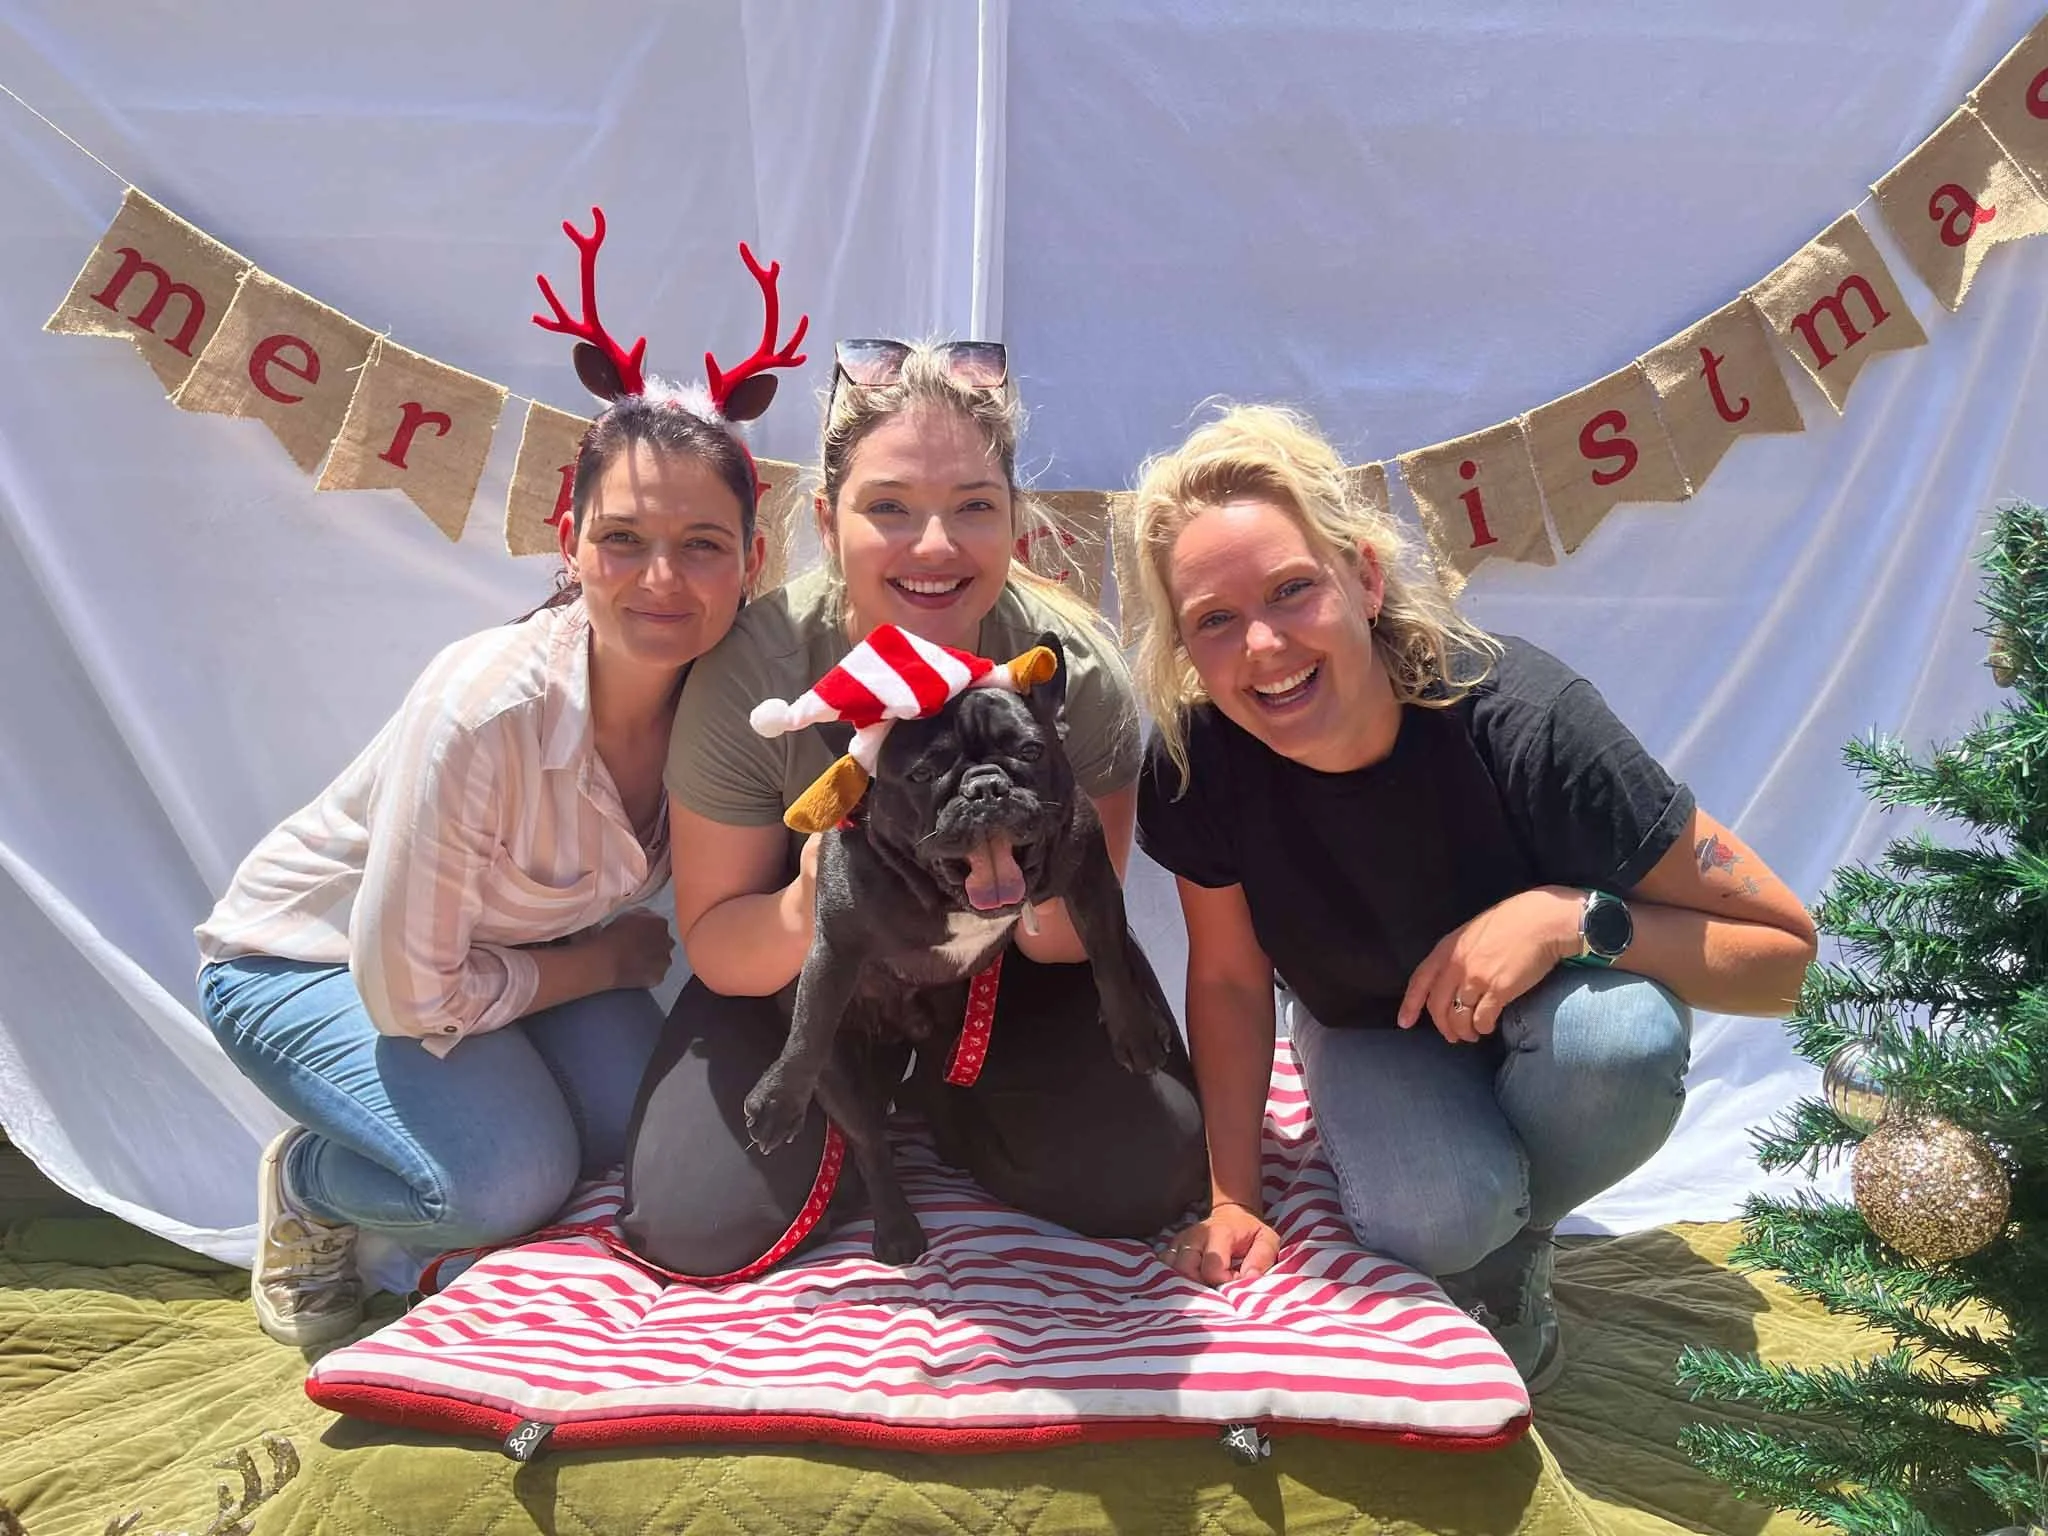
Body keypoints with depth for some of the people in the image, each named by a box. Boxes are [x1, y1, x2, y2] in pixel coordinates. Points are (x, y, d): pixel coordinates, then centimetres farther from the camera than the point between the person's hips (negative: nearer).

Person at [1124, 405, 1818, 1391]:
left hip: (1539, 1008, 0)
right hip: (1364, 1024, 1)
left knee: (1623, 1035, -36)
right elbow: (1228, 979, -9)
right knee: (1429, 1215, -30)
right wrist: (1233, 1199, -11)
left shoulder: (1523, 724, -34)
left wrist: (1568, 918, -40)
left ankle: (1509, 1257, -3)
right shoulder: (1199, 764, -26)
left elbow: (1788, 950, -26)